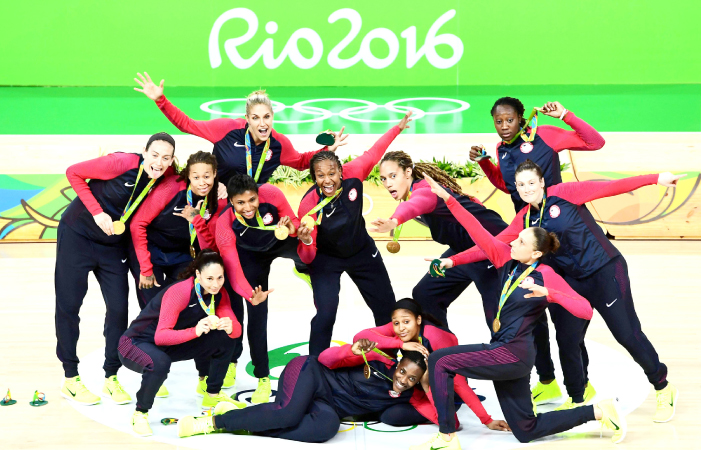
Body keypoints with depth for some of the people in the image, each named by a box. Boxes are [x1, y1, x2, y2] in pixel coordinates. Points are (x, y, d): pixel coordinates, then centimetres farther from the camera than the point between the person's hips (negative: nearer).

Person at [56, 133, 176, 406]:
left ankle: (111, 378, 15)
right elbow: (73, 172, -15)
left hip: (114, 244, 4)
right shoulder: (122, 163, -25)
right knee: (68, 305, 1)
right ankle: (70, 379, 14)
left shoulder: (168, 179, -11)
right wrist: (97, 213, -20)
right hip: (77, 235, -4)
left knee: (119, 308, -1)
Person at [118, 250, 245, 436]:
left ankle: (212, 396, 11)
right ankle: (140, 414, -14)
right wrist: (195, 331, -50)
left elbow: (236, 331, -14)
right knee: (160, 363, -40)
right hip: (136, 343, -7)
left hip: (172, 344, 7)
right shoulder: (179, 292, -30)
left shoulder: (219, 294, -9)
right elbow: (161, 336, -35)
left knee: (225, 340, -8)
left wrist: (230, 327, -38)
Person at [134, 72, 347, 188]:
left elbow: (301, 161, 12)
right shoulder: (228, 128, -20)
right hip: (216, 200, -2)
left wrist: (327, 149, -1)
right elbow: (186, 124, -11)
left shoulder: (279, 144, -10)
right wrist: (160, 100, -17)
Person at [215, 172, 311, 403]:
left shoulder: (271, 194, -34)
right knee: (256, 314, -8)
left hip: (280, 241, 2)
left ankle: (303, 269, 18)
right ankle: (263, 378, 7)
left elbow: (295, 222, -17)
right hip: (252, 256, -2)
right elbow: (233, 270, -37)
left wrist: (291, 228, -41)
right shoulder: (225, 224, -35)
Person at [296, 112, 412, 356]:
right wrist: (306, 241, -49)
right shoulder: (309, 205, -32)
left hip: (362, 251, 4)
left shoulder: (353, 173, -28)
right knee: (325, 315, -20)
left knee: (387, 307, 15)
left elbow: (373, 153, -5)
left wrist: (398, 128, 5)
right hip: (326, 260, -4)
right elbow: (308, 258, -26)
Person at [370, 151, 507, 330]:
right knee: (425, 295, 7)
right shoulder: (421, 189, 0)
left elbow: (413, 206, -51)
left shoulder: (424, 190, -27)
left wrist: (394, 221, -71)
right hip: (464, 249, 9)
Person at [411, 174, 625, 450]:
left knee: (439, 362, -13)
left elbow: (585, 310, -20)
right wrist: (448, 198, -8)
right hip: (504, 354, 8)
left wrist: (546, 293, -31)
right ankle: (598, 411, 25)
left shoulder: (546, 275, -11)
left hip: (513, 355, -8)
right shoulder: (508, 260, 6)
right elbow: (478, 232, -1)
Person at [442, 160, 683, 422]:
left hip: (606, 272, -5)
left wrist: (656, 179, -19)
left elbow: (609, 188, -14)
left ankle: (663, 390, 18)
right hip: (574, 281, 5)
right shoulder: (524, 220, 4)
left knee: (628, 335, -3)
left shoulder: (563, 194, -11)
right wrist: (453, 261, -4)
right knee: (567, 338, 3)